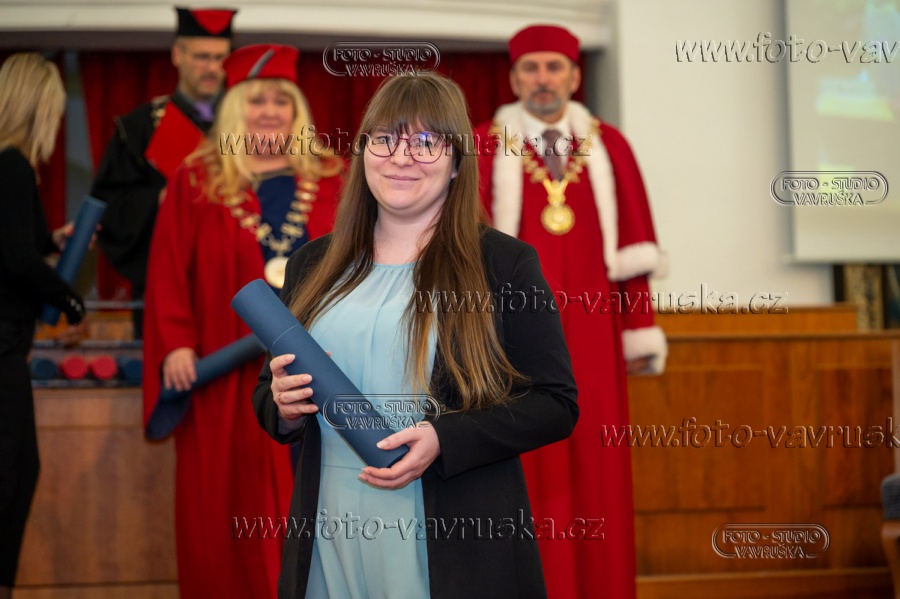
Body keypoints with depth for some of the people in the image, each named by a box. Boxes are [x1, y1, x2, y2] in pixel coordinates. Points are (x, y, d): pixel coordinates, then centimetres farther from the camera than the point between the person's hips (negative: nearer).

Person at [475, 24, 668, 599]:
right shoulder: (484, 149, 3)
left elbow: (632, 248, 7)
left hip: (591, 334, 2)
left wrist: (640, 331, 2)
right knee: (526, 472, 0)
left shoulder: (608, 146, 9)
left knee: (596, 471, 3)